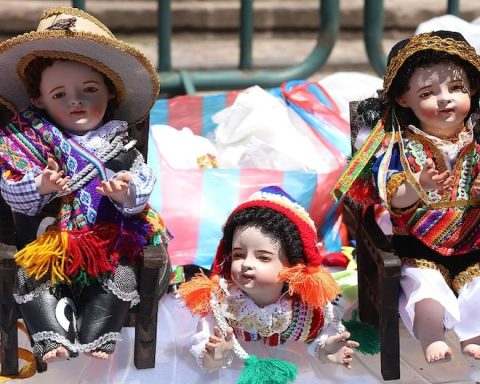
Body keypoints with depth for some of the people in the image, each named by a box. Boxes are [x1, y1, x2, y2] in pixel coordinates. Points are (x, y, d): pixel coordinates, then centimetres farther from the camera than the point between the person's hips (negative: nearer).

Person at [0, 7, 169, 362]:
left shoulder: (118, 144, 4)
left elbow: (141, 194, -2)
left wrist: (127, 194, -25)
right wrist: (40, 186, -27)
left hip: (109, 244, 0)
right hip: (47, 243, 0)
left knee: (121, 277, -21)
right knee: (32, 280, -20)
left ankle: (95, 345, -20)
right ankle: (53, 343, -24)